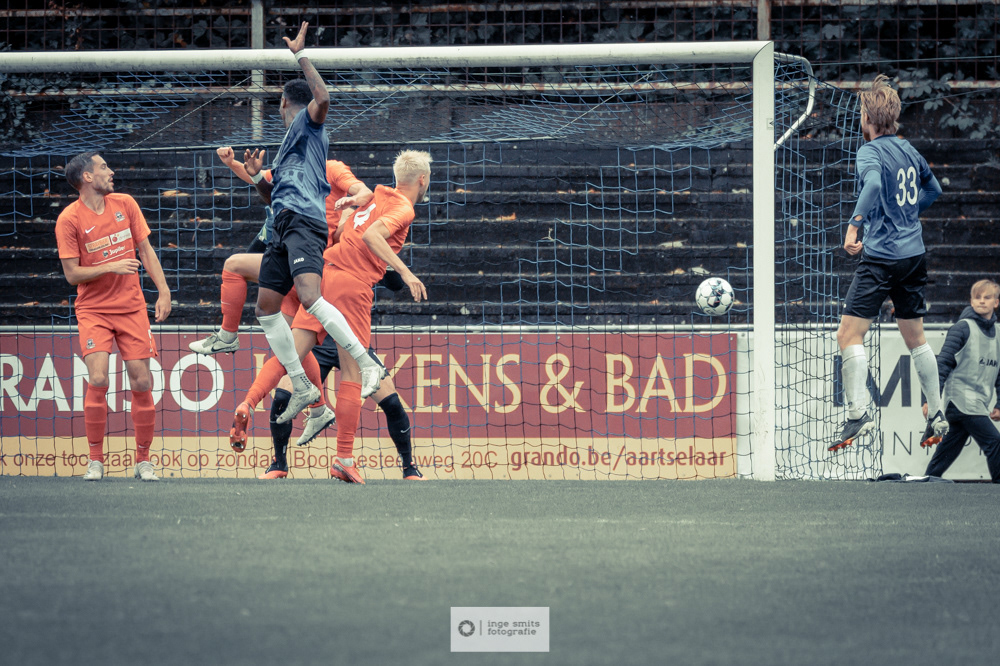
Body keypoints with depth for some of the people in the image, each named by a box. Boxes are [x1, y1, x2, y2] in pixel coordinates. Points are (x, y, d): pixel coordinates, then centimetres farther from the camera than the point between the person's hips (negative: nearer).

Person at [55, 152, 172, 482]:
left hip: (132, 307, 3)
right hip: (93, 310, -3)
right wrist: (111, 267, -20)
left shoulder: (125, 204, 3)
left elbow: (146, 250, 9)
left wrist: (163, 291, 0)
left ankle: (143, 461, 11)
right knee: (97, 380, -19)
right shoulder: (69, 219, -9)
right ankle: (95, 460, -7)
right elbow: (72, 274, -9)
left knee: (142, 383, -1)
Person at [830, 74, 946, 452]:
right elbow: (933, 190, 27)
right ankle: (937, 417, 20)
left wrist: (855, 224, -38)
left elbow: (874, 183, -33)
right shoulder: (908, 150, 11)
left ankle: (858, 414, -20)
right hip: (914, 254, 8)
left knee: (849, 333, -9)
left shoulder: (871, 151, -11)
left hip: (881, 256, -8)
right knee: (915, 338, 17)